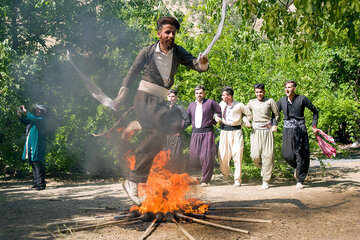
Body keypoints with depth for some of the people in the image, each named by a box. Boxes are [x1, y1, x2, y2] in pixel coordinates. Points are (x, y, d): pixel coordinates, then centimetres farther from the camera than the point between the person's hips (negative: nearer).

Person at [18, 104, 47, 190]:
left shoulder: (42, 119, -7)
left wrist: (26, 112, -18)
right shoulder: (32, 120, 19)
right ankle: (36, 182, 22)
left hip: (37, 146, -9)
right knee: (33, 164, 13)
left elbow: (34, 119, -26)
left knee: (37, 164, -10)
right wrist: (20, 115, 13)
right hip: (30, 145, 9)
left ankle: (41, 184, -8)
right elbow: (25, 121, 32)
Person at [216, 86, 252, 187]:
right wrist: (217, 118, 2)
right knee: (223, 154, 1)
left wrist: (245, 122, -3)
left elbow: (249, 115, 10)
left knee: (237, 154, -10)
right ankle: (225, 174, 28)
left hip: (236, 131, -3)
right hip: (224, 131, 3)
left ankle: (237, 179, -3)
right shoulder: (221, 104, 9)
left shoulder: (239, 105, 0)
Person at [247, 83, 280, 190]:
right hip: (256, 131, 2)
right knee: (255, 155, -8)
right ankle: (262, 167, 27)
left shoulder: (270, 101, 4)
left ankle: (265, 181, 2)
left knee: (268, 155, -7)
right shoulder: (252, 102, 12)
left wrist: (274, 125, 0)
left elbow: (277, 115, 10)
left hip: (267, 130, -2)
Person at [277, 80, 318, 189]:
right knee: (287, 154, -10)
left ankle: (299, 181, 8)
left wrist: (314, 126, 2)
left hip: (300, 129, -2)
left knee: (301, 155, -3)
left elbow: (315, 111, 8)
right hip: (287, 130, 2)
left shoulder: (302, 99, -4)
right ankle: (297, 167, 24)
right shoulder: (282, 101, 4)